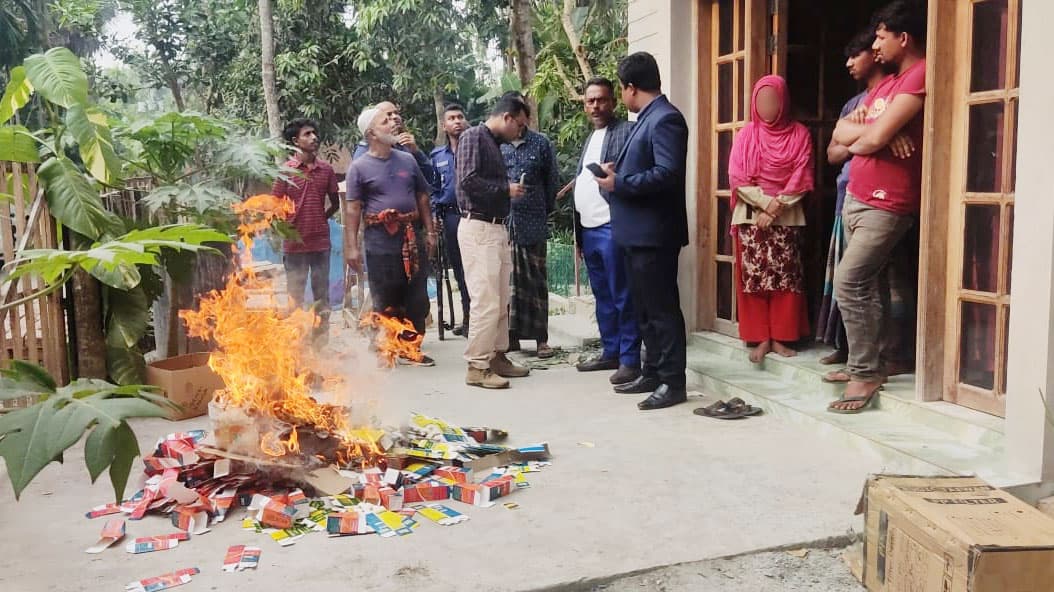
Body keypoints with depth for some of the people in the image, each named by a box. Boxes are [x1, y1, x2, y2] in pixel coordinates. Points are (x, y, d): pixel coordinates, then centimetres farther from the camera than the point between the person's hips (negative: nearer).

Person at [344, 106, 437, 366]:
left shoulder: (407, 160, 10)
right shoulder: (359, 166, -2)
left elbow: (422, 197, 15)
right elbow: (353, 208, -5)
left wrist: (429, 232, 9)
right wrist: (351, 246, -10)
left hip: (412, 236, 4)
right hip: (380, 241, -4)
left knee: (417, 298, 6)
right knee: (385, 299, 3)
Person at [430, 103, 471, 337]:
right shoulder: (437, 156, 14)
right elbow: (434, 188, 16)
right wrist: (433, 214, 6)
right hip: (450, 216, 4)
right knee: (458, 269, 10)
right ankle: (468, 319, 21)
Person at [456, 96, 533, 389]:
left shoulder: (494, 143, 19)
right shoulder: (474, 136, -7)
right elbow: (468, 181, -18)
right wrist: (506, 189, -9)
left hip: (497, 229, 9)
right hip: (478, 228, -9)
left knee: (501, 300, 12)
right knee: (486, 301, -10)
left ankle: (497, 356, 22)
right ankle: (477, 366, -4)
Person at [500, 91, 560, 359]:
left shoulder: (541, 143, 5)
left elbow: (552, 181, 8)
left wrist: (544, 211, 8)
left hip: (533, 223, -1)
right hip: (502, 222, 1)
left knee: (536, 280, 3)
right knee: (507, 280, 5)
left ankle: (541, 338, 9)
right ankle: (511, 335, 14)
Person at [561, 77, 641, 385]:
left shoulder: (628, 131, -4)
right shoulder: (590, 138, 22)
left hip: (612, 226, -9)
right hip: (588, 229, 9)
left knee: (622, 295, -5)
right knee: (602, 296, 14)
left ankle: (629, 359, 1)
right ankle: (610, 352, 23)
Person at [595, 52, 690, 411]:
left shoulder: (665, 119, -15)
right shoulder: (648, 118, 16)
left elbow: (667, 174, -24)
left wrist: (618, 184, -18)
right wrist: (618, 172, 8)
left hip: (654, 233, -10)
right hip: (637, 232, 10)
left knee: (662, 309, -3)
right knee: (644, 308, 15)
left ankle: (673, 383, 4)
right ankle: (652, 373, 25)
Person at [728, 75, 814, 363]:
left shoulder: (800, 135, 4)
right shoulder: (746, 135, 5)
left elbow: (801, 179, -2)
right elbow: (737, 177, -2)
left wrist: (776, 208, -11)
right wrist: (765, 202, -12)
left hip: (787, 217, 0)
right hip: (750, 214, 0)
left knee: (785, 276, -2)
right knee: (753, 276, -3)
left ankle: (780, 337, 5)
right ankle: (760, 338, 1)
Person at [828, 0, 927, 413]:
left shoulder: (921, 75, -12)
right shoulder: (886, 84, 18)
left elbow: (875, 138, -21)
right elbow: (839, 134, 10)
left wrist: (860, 136, 2)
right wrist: (869, 131, -11)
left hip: (887, 204, -9)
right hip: (856, 197, 9)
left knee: (849, 282, -13)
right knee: (866, 284, 9)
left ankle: (865, 373, -4)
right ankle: (867, 362, 15)